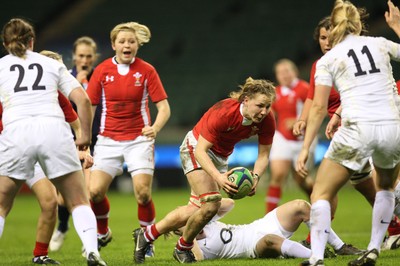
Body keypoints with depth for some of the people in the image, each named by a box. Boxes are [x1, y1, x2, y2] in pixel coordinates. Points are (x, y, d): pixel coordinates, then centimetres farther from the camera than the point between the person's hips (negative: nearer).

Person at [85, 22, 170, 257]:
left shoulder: (146, 70, -4)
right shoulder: (102, 70, -1)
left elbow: (164, 107, -4)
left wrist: (155, 128, -24)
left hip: (139, 139, -1)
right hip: (109, 139, 1)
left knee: (143, 193, -14)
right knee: (95, 191, -11)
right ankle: (102, 233, 18)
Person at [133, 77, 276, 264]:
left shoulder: (267, 121, -21)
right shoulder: (223, 113, -36)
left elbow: (263, 155, -12)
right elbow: (201, 150, -34)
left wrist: (255, 177, -33)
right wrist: (218, 177, -48)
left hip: (221, 155, 7)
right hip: (196, 148, -7)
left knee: (196, 210, 10)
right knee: (211, 204, -21)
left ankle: (146, 235, 27)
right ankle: (183, 248, 4)